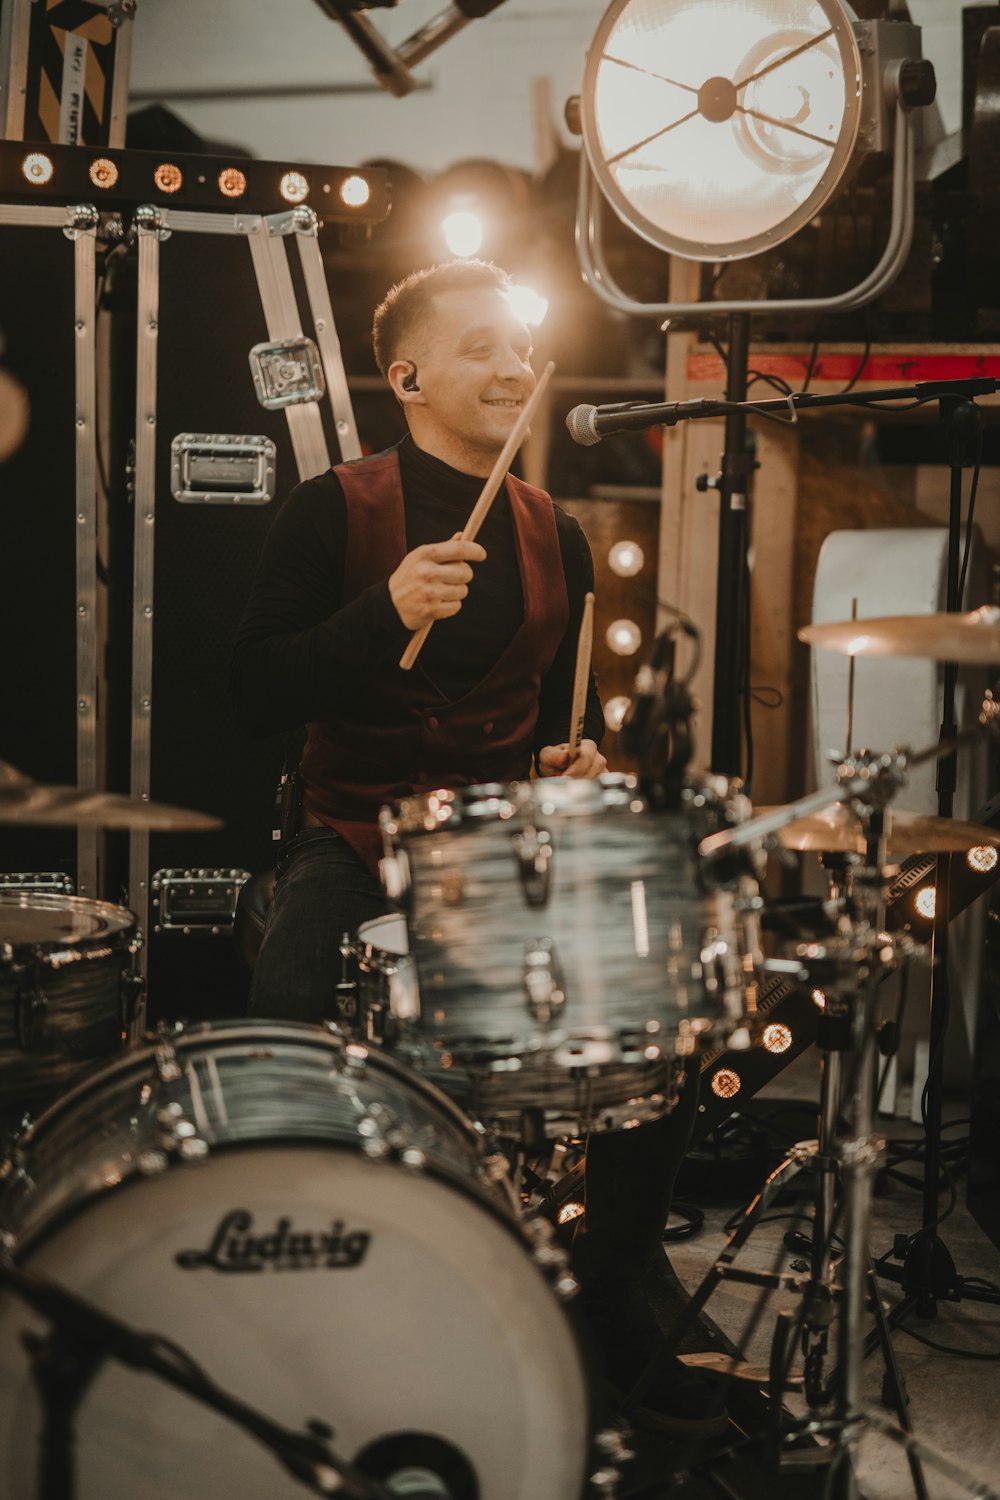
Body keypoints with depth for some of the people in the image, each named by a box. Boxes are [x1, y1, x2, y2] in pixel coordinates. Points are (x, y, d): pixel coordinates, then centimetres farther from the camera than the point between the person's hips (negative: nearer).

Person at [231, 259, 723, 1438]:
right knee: (287, 1006, -33)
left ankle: (614, 1293, 5)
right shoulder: (335, 512, -2)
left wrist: (580, 757, -1)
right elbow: (256, 699, -10)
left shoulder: (552, 536, 12)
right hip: (357, 841, -4)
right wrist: (384, 614, -24)